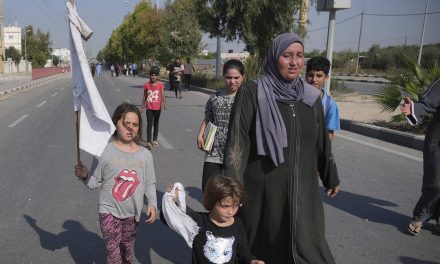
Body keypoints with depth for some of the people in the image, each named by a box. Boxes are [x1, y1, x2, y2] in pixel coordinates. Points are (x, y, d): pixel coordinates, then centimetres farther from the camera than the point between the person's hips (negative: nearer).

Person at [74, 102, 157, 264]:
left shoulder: (145, 154, -4)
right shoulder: (104, 152, -12)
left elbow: (150, 183, 3)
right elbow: (96, 182, -4)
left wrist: (152, 203, -7)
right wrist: (85, 176, -23)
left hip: (132, 213, 3)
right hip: (109, 211, -3)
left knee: (127, 247, 22)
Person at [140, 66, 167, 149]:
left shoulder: (160, 85, -4)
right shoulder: (146, 85, -1)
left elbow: (163, 95, -12)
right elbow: (144, 96, 8)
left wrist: (164, 103, -30)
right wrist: (142, 107, 11)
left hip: (157, 108, 0)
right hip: (149, 108, 0)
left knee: (156, 124, 14)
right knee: (149, 124, -5)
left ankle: (155, 139, 27)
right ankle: (148, 142, -6)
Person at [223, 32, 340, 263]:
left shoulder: (310, 96, 4)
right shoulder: (251, 93, -10)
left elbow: (321, 141, 13)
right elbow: (237, 141, -12)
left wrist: (331, 177, 21)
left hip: (302, 188, 4)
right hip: (263, 186, -3)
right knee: (262, 245, 12)